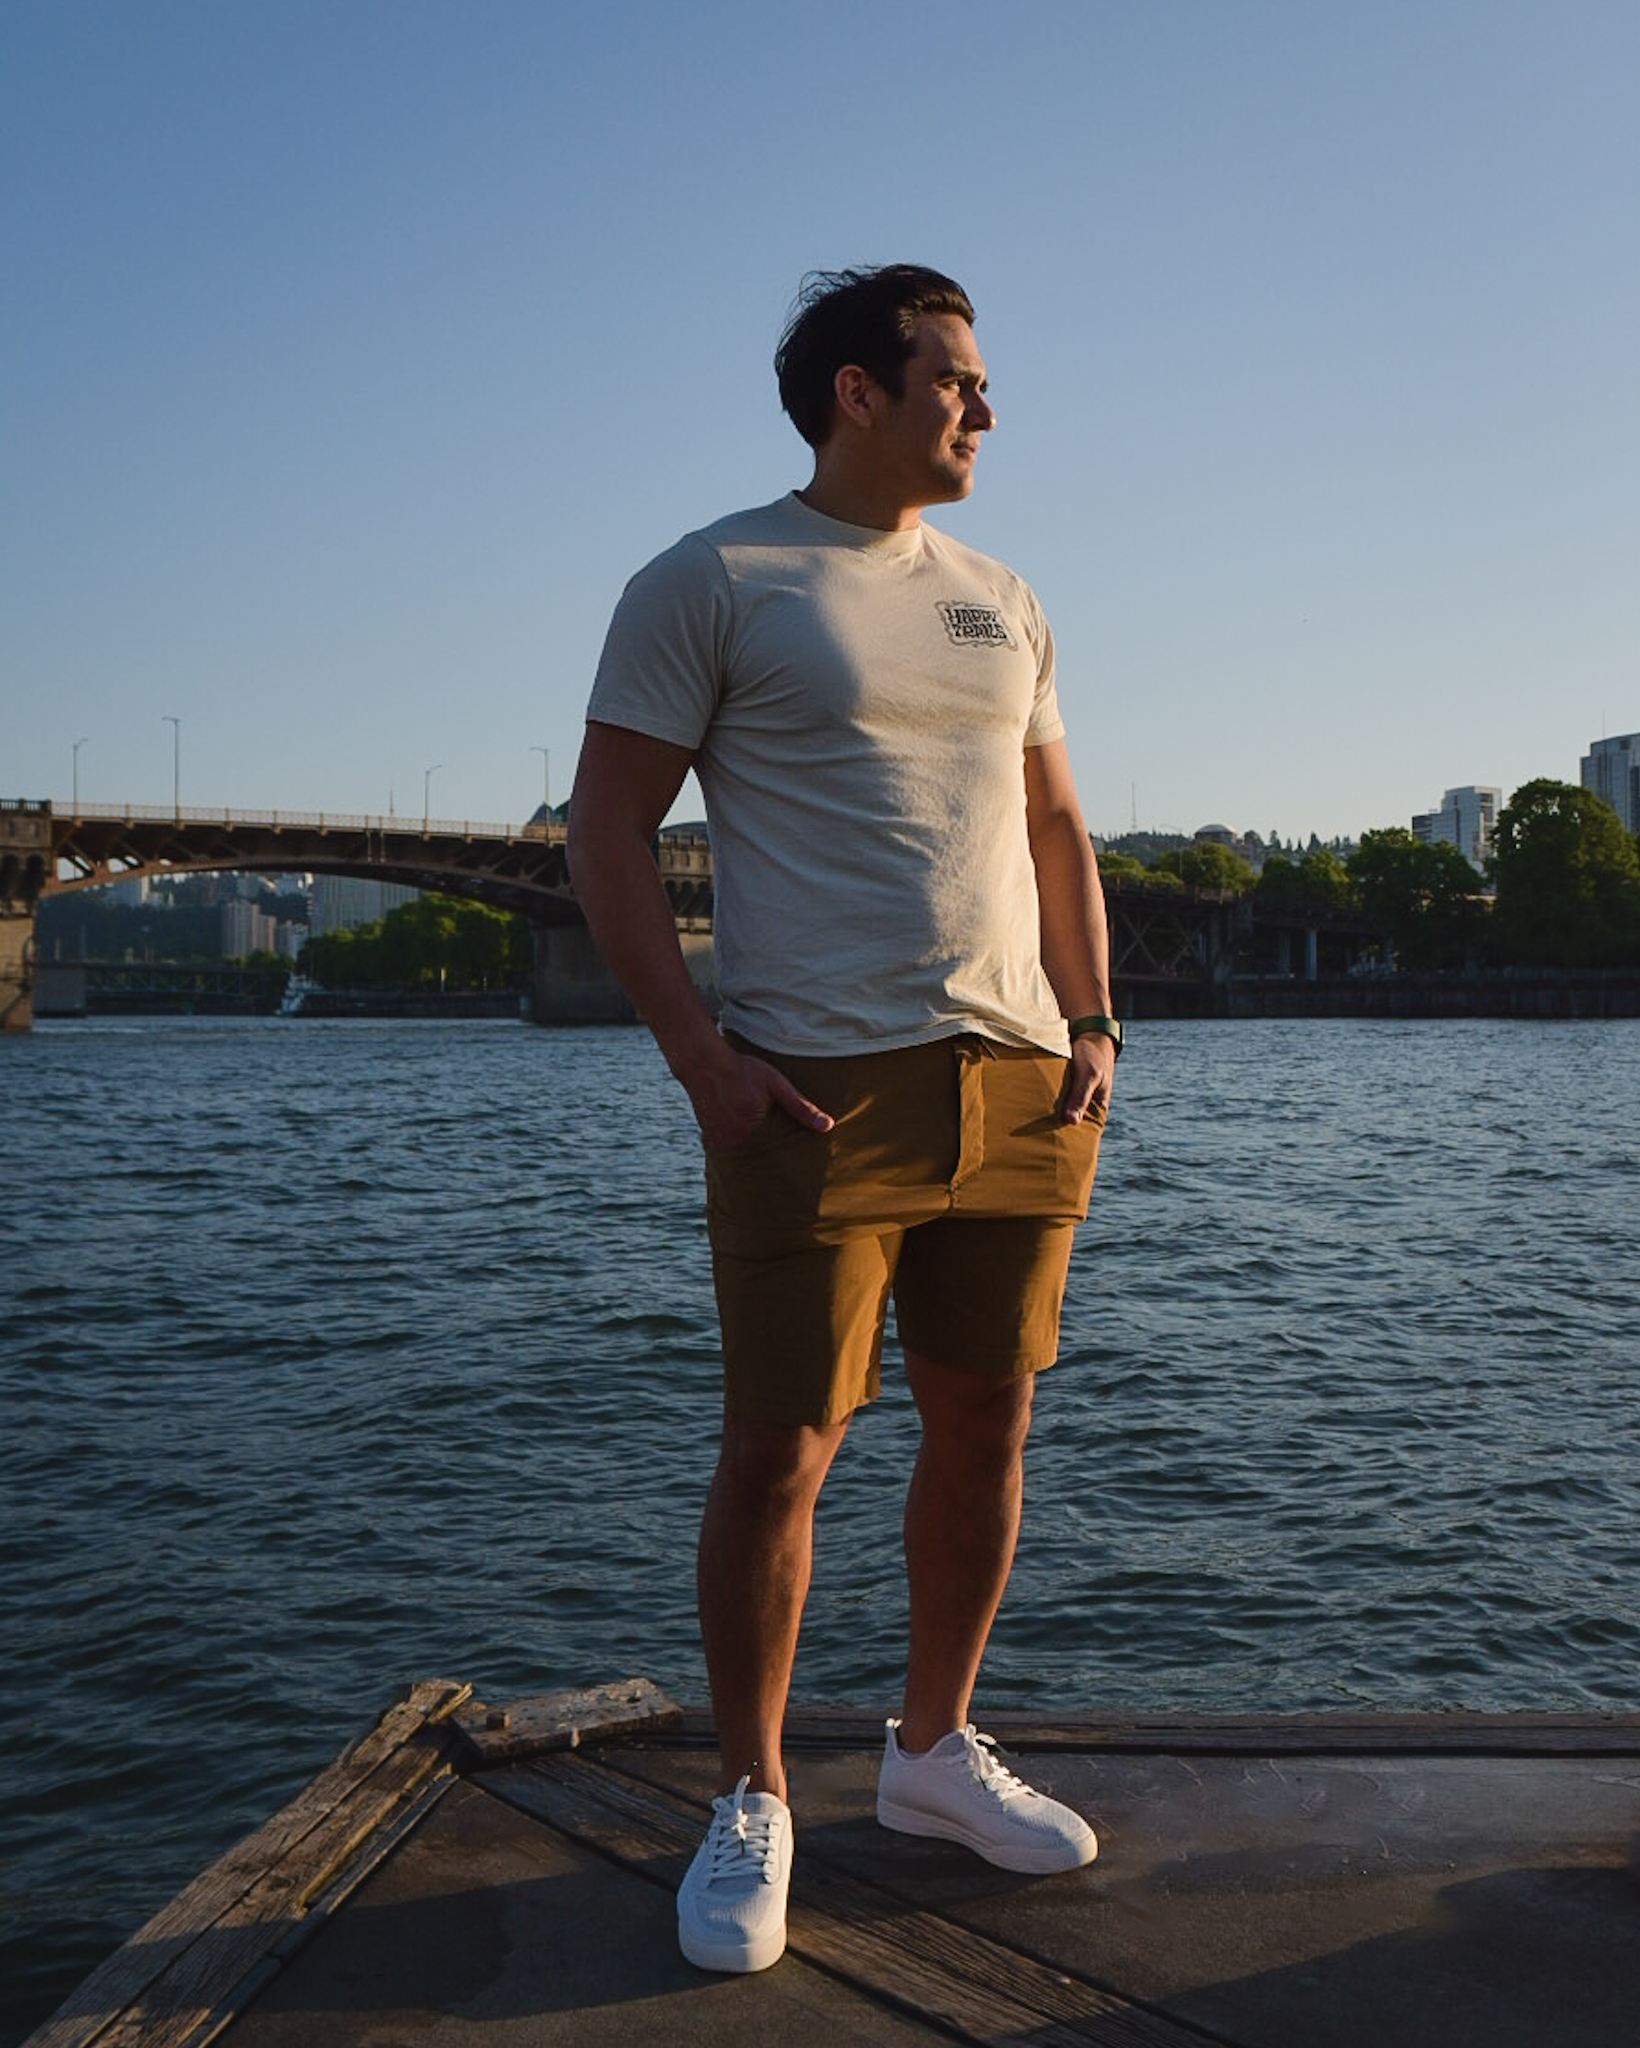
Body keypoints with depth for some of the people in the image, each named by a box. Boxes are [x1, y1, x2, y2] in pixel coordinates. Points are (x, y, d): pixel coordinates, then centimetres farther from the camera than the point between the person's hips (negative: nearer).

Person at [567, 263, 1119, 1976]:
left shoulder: (1002, 606, 19)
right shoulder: (707, 585, 0)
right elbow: (606, 833, -4)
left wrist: (1090, 1024, 9)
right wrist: (702, 1062, -12)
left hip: (1021, 1085, 6)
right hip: (818, 1094, -6)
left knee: (985, 1426, 11)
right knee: (779, 1448, -1)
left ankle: (933, 1750, 30)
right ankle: (750, 1806, 18)